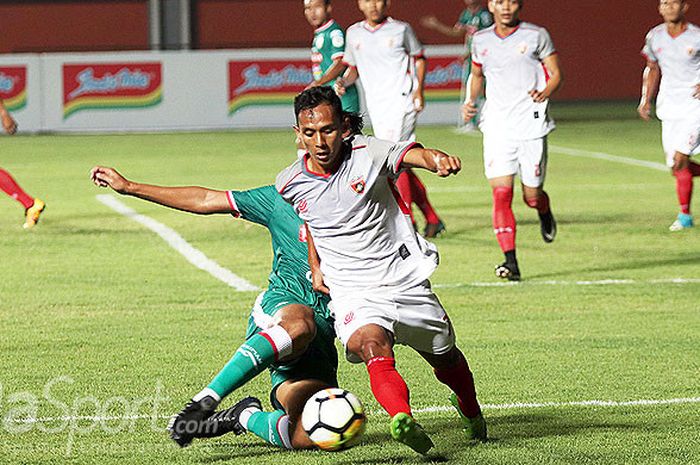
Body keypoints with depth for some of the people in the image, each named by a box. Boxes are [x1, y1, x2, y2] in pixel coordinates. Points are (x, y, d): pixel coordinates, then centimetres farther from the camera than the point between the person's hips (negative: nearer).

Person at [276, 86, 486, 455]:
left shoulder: (369, 154, -12)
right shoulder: (289, 184, -1)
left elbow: (414, 154, -32)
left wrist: (438, 160, -54)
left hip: (407, 281, 0)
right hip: (352, 291, 0)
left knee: (445, 359, 19)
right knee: (372, 345, -33)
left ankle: (469, 409, 52)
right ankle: (403, 419, -55)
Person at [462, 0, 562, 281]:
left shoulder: (536, 36, 0)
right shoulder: (481, 41, 9)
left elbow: (555, 74, 3)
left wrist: (544, 93, -18)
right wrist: (470, 101, 7)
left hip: (531, 123, -2)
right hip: (497, 127, 2)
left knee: (532, 196, 3)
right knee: (501, 193, -12)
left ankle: (545, 214, 42)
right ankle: (510, 262, -12)